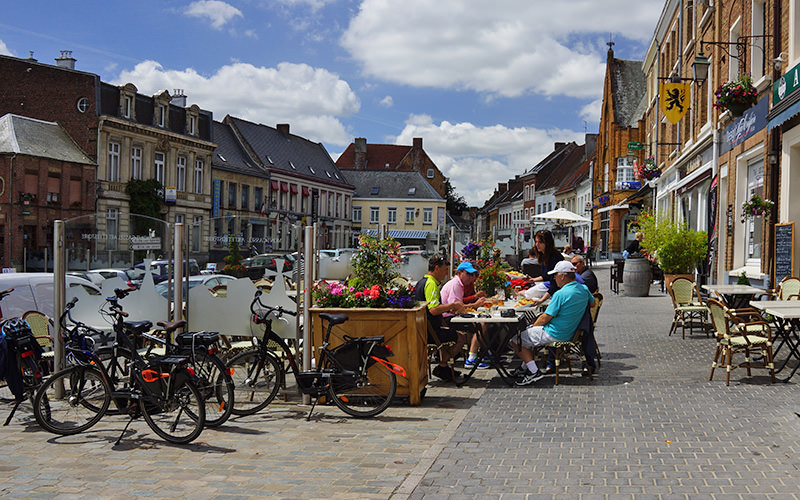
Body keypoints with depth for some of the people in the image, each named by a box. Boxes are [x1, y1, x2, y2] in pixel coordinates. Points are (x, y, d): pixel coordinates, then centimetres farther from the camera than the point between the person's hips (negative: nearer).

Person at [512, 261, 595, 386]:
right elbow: (593, 303, 22)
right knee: (529, 329, 27)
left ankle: (534, 371, -7)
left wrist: (533, 327, 3)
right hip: (570, 333, 9)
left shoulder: (560, 294, -24)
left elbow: (545, 318, -18)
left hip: (554, 335, -9)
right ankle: (527, 366, 27)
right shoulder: (584, 289, -1)